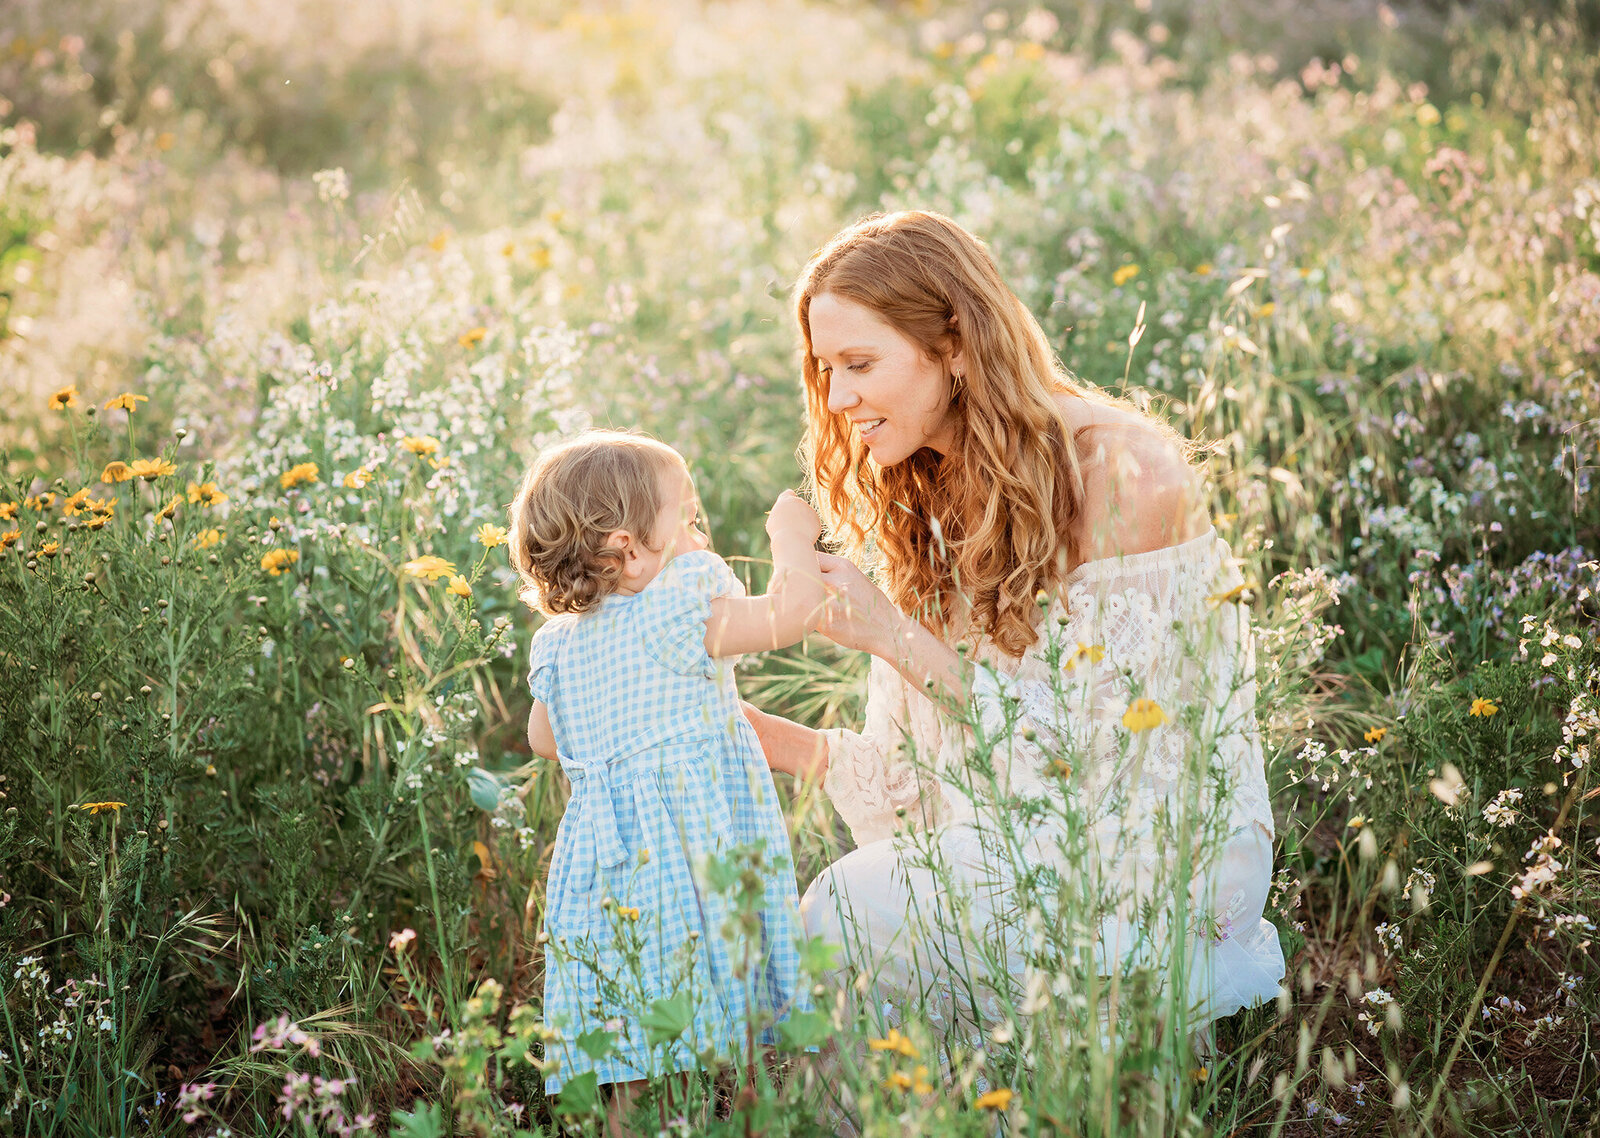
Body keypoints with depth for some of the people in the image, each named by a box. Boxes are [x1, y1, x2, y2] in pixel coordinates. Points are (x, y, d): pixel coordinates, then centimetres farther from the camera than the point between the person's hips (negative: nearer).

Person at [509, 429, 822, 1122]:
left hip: (603, 873, 7)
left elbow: (545, 741, 24)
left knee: (631, 1071, 9)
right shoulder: (676, 613, -12)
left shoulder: (558, 646, 10)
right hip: (690, 854, -7)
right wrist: (790, 535, -3)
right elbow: (790, 612, -19)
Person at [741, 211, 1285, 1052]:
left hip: (1174, 851, -7)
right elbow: (916, 773, 4)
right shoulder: (927, 507, 6)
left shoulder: (1124, 471, -15)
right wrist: (761, 737, -12)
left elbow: (1080, 739, -18)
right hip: (1028, 845, 7)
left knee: (854, 913, -22)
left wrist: (896, 638, -21)